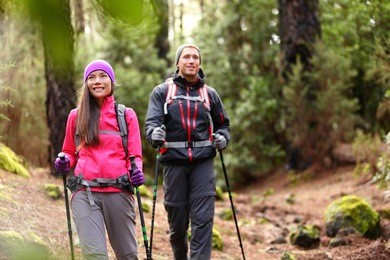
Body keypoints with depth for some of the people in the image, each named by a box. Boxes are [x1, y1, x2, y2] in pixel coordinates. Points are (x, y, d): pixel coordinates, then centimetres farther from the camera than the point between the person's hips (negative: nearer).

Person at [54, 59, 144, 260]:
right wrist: (65, 162, 0)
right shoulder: (76, 116, 14)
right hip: (85, 192, 0)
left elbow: (135, 155, 8)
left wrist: (136, 171, -13)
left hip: (118, 192, 0)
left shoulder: (127, 115, 11)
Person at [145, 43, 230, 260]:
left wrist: (223, 137, 0)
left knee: (202, 219, -10)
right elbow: (151, 121, -6)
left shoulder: (210, 94, 14)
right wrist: (154, 133, -29)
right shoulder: (162, 92, 7)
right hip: (174, 162, -1)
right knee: (177, 222, 7)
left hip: (203, 163, 1)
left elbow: (223, 124, 23)